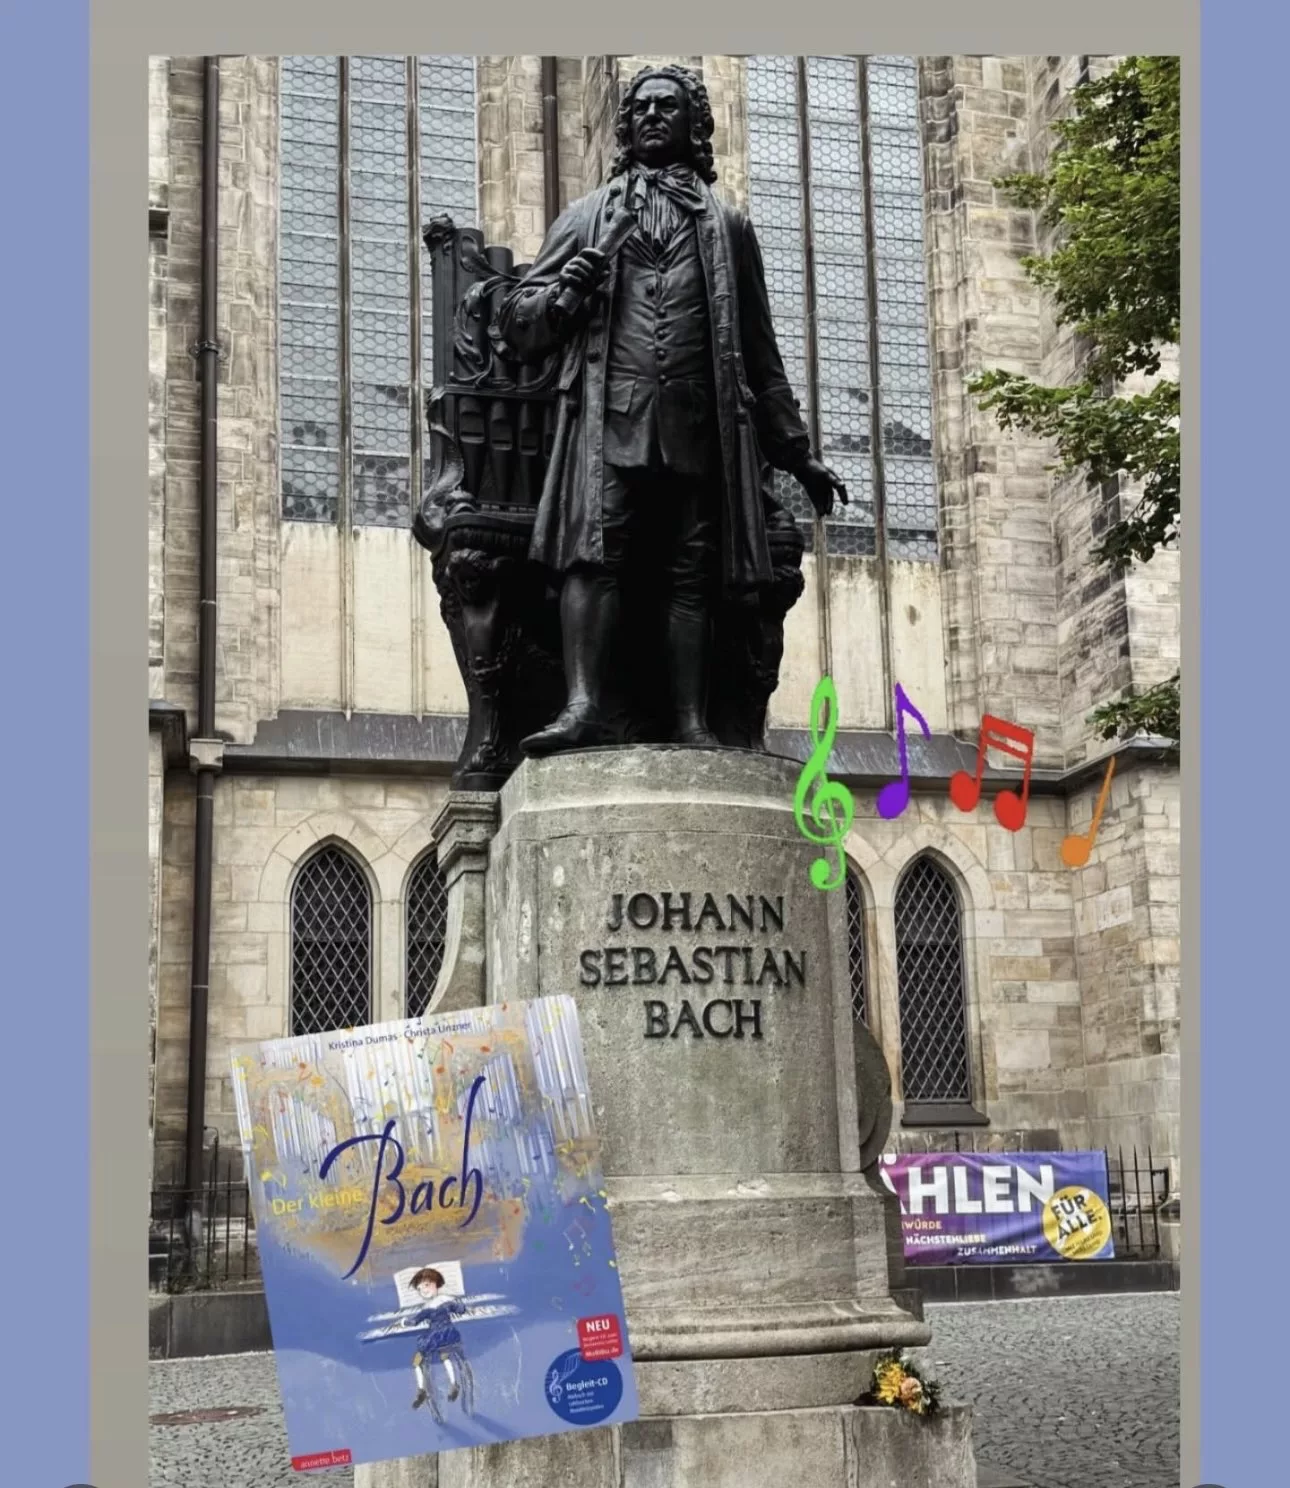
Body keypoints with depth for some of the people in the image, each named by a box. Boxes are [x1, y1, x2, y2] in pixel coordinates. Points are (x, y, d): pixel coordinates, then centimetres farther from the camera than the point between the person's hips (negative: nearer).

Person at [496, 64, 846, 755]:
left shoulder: (726, 225, 23)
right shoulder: (586, 216, 21)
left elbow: (760, 354, 23)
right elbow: (516, 322, 16)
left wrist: (796, 453, 18)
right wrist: (563, 296, -7)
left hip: (698, 424, 1)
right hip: (609, 414, -1)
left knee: (691, 572, -4)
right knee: (594, 553, -17)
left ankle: (691, 725, -6)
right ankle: (585, 705, -25)